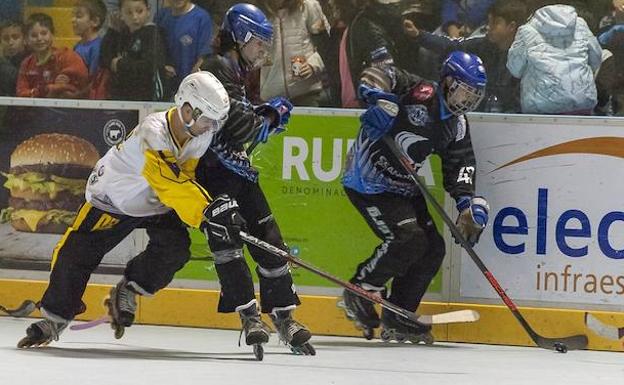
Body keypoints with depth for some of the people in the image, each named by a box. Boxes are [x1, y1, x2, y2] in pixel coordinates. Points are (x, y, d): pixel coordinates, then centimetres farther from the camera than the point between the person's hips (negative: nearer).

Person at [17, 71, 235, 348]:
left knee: (175, 248, -19)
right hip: (114, 198, -6)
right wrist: (207, 214, -59)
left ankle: (127, 292, 6)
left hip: (157, 205, 6)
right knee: (77, 253, -11)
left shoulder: (202, 133, -16)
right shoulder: (153, 133, -39)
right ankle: (55, 317, 10)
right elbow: (172, 186, -50)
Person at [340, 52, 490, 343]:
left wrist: (468, 203, -11)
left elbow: (460, 165, 5)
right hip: (369, 182, -9)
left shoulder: (457, 124, 6)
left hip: (404, 187, 9)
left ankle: (397, 319, 15)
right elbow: (375, 77, -29)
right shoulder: (422, 95, -19)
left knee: (433, 248, 5)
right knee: (408, 239, -22)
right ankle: (359, 292, -3)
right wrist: (380, 100, -48)